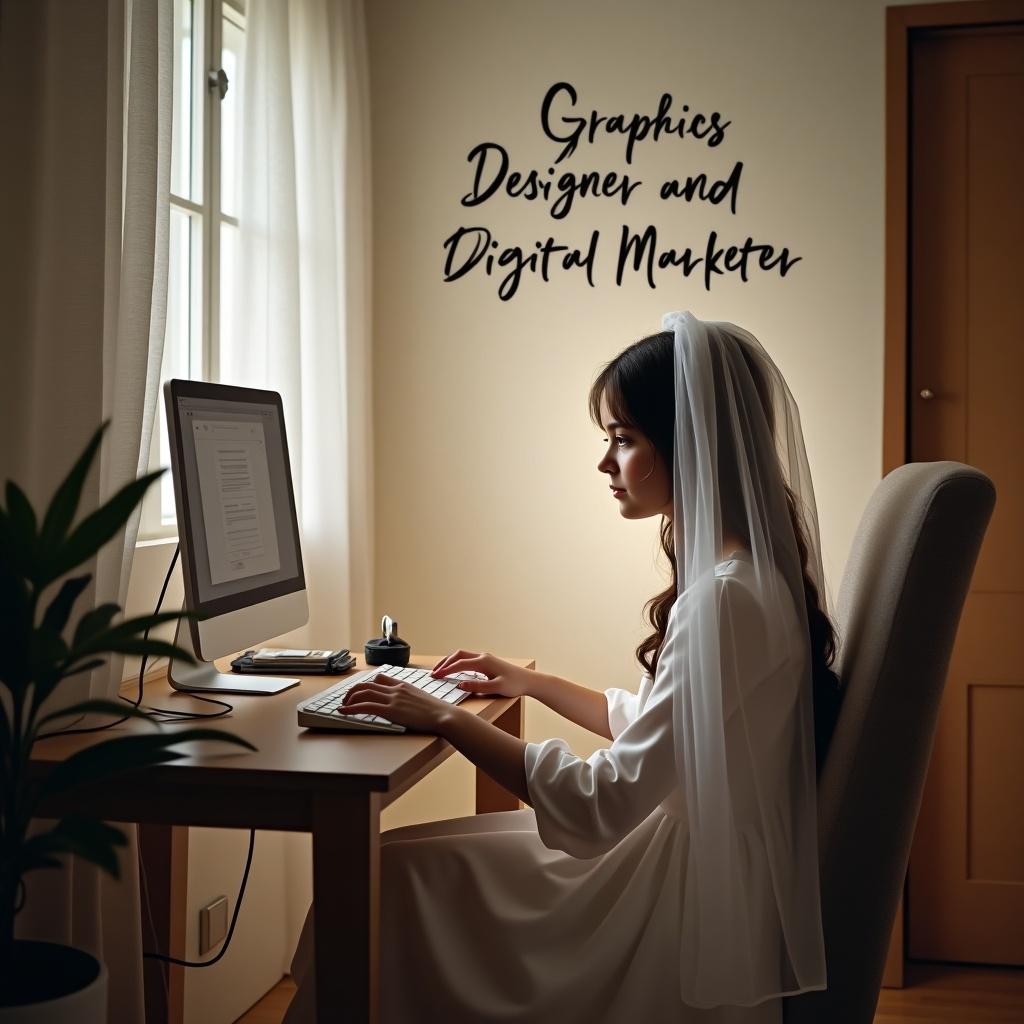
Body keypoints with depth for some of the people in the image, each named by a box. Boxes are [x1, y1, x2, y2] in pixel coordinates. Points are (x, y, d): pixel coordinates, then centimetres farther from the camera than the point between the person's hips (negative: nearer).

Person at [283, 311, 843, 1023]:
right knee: (406, 862, 12)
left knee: (396, 872, -4)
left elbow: (609, 801, -24)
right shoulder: (750, 573, 6)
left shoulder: (726, 598, -25)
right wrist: (532, 683, 17)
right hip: (695, 863, 10)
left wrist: (448, 720, -16)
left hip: (690, 904, -9)